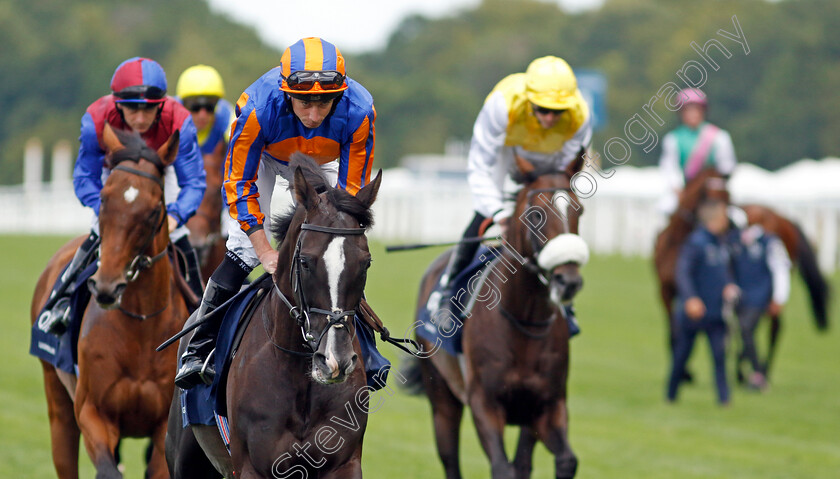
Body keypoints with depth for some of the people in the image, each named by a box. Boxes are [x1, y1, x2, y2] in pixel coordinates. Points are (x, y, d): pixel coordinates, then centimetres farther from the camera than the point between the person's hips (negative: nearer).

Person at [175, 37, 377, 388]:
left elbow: (352, 191, -24)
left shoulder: (359, 112, -37)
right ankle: (197, 352, -9)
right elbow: (238, 183, -29)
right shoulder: (259, 108, -41)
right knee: (244, 250, -14)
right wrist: (265, 251, -31)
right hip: (264, 159, -2)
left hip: (325, 162, 2)